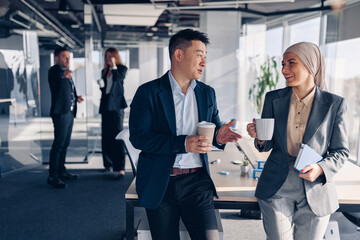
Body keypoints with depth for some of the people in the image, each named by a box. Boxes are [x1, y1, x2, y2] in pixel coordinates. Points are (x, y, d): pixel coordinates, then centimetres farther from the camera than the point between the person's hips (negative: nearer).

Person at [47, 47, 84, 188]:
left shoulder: (67, 72, 18)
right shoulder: (54, 70, -8)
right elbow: (54, 79, -30)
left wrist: (76, 98, 8)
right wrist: (63, 74, -50)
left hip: (70, 112, 9)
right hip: (60, 113, -9)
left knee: (65, 144, 15)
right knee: (58, 145, -7)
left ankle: (61, 171, 26)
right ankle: (52, 176, 0)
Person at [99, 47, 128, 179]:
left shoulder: (122, 68, 2)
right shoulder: (104, 71, 19)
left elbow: (117, 78, -18)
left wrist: (113, 65, -12)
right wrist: (101, 85, 2)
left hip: (116, 105, -7)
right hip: (105, 105, 7)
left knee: (117, 135, -12)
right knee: (106, 136, 10)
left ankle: (120, 169, -12)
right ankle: (108, 163, 22)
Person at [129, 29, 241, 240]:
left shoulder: (207, 93, 9)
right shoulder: (148, 92, -4)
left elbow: (214, 127, 15)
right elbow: (138, 137, -12)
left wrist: (218, 136, -10)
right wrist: (183, 144, -23)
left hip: (196, 182, 3)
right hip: (159, 183, -2)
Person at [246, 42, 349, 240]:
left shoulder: (334, 104, -5)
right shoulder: (273, 99, 0)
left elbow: (341, 151, 1)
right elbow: (267, 145, 6)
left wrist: (321, 168, -17)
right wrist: (260, 138, -16)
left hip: (316, 193, 0)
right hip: (276, 189, 1)